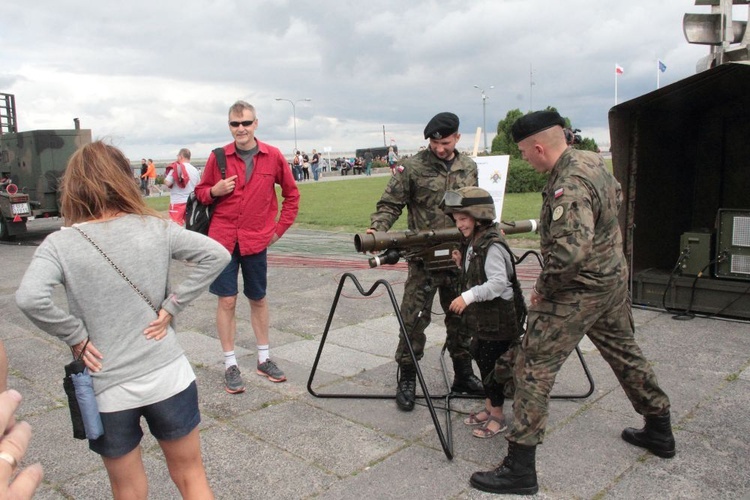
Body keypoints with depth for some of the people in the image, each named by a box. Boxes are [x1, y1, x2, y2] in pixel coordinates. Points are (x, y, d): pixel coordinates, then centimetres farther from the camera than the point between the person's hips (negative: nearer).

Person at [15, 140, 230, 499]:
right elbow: (216, 255, -10)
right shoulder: (155, 227, -6)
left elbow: (29, 298, -26)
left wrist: (75, 337, -11)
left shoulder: (60, 244, -10)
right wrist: (171, 307, -8)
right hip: (169, 378, 1)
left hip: (109, 390, -1)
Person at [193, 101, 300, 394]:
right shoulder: (218, 157, -1)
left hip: (256, 240, 1)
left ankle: (264, 359, 27)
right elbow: (201, 192, 9)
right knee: (226, 301, 1)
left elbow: (291, 194, 10)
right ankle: (230, 365, 14)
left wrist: (280, 227, 5)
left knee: (258, 299, 13)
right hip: (223, 238, 0)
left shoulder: (273, 156, -1)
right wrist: (214, 191, -13)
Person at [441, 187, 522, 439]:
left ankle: (497, 416, 17)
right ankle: (489, 406, 35)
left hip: (497, 319, -10)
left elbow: (499, 282, -31)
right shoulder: (472, 243, 9)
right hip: (482, 317, 10)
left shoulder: (492, 246, -21)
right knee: (481, 358, 19)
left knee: (492, 364, 1)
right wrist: (462, 263, 3)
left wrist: (468, 296, -37)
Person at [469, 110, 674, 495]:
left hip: (578, 290, -10)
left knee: (534, 367, -5)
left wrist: (543, 288, -21)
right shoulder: (592, 161, 3)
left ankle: (519, 468, 1)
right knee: (624, 352, 26)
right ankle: (659, 431, 45)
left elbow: (570, 252, -35)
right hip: (613, 277, 10)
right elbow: (616, 196, 23)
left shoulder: (569, 186, -27)